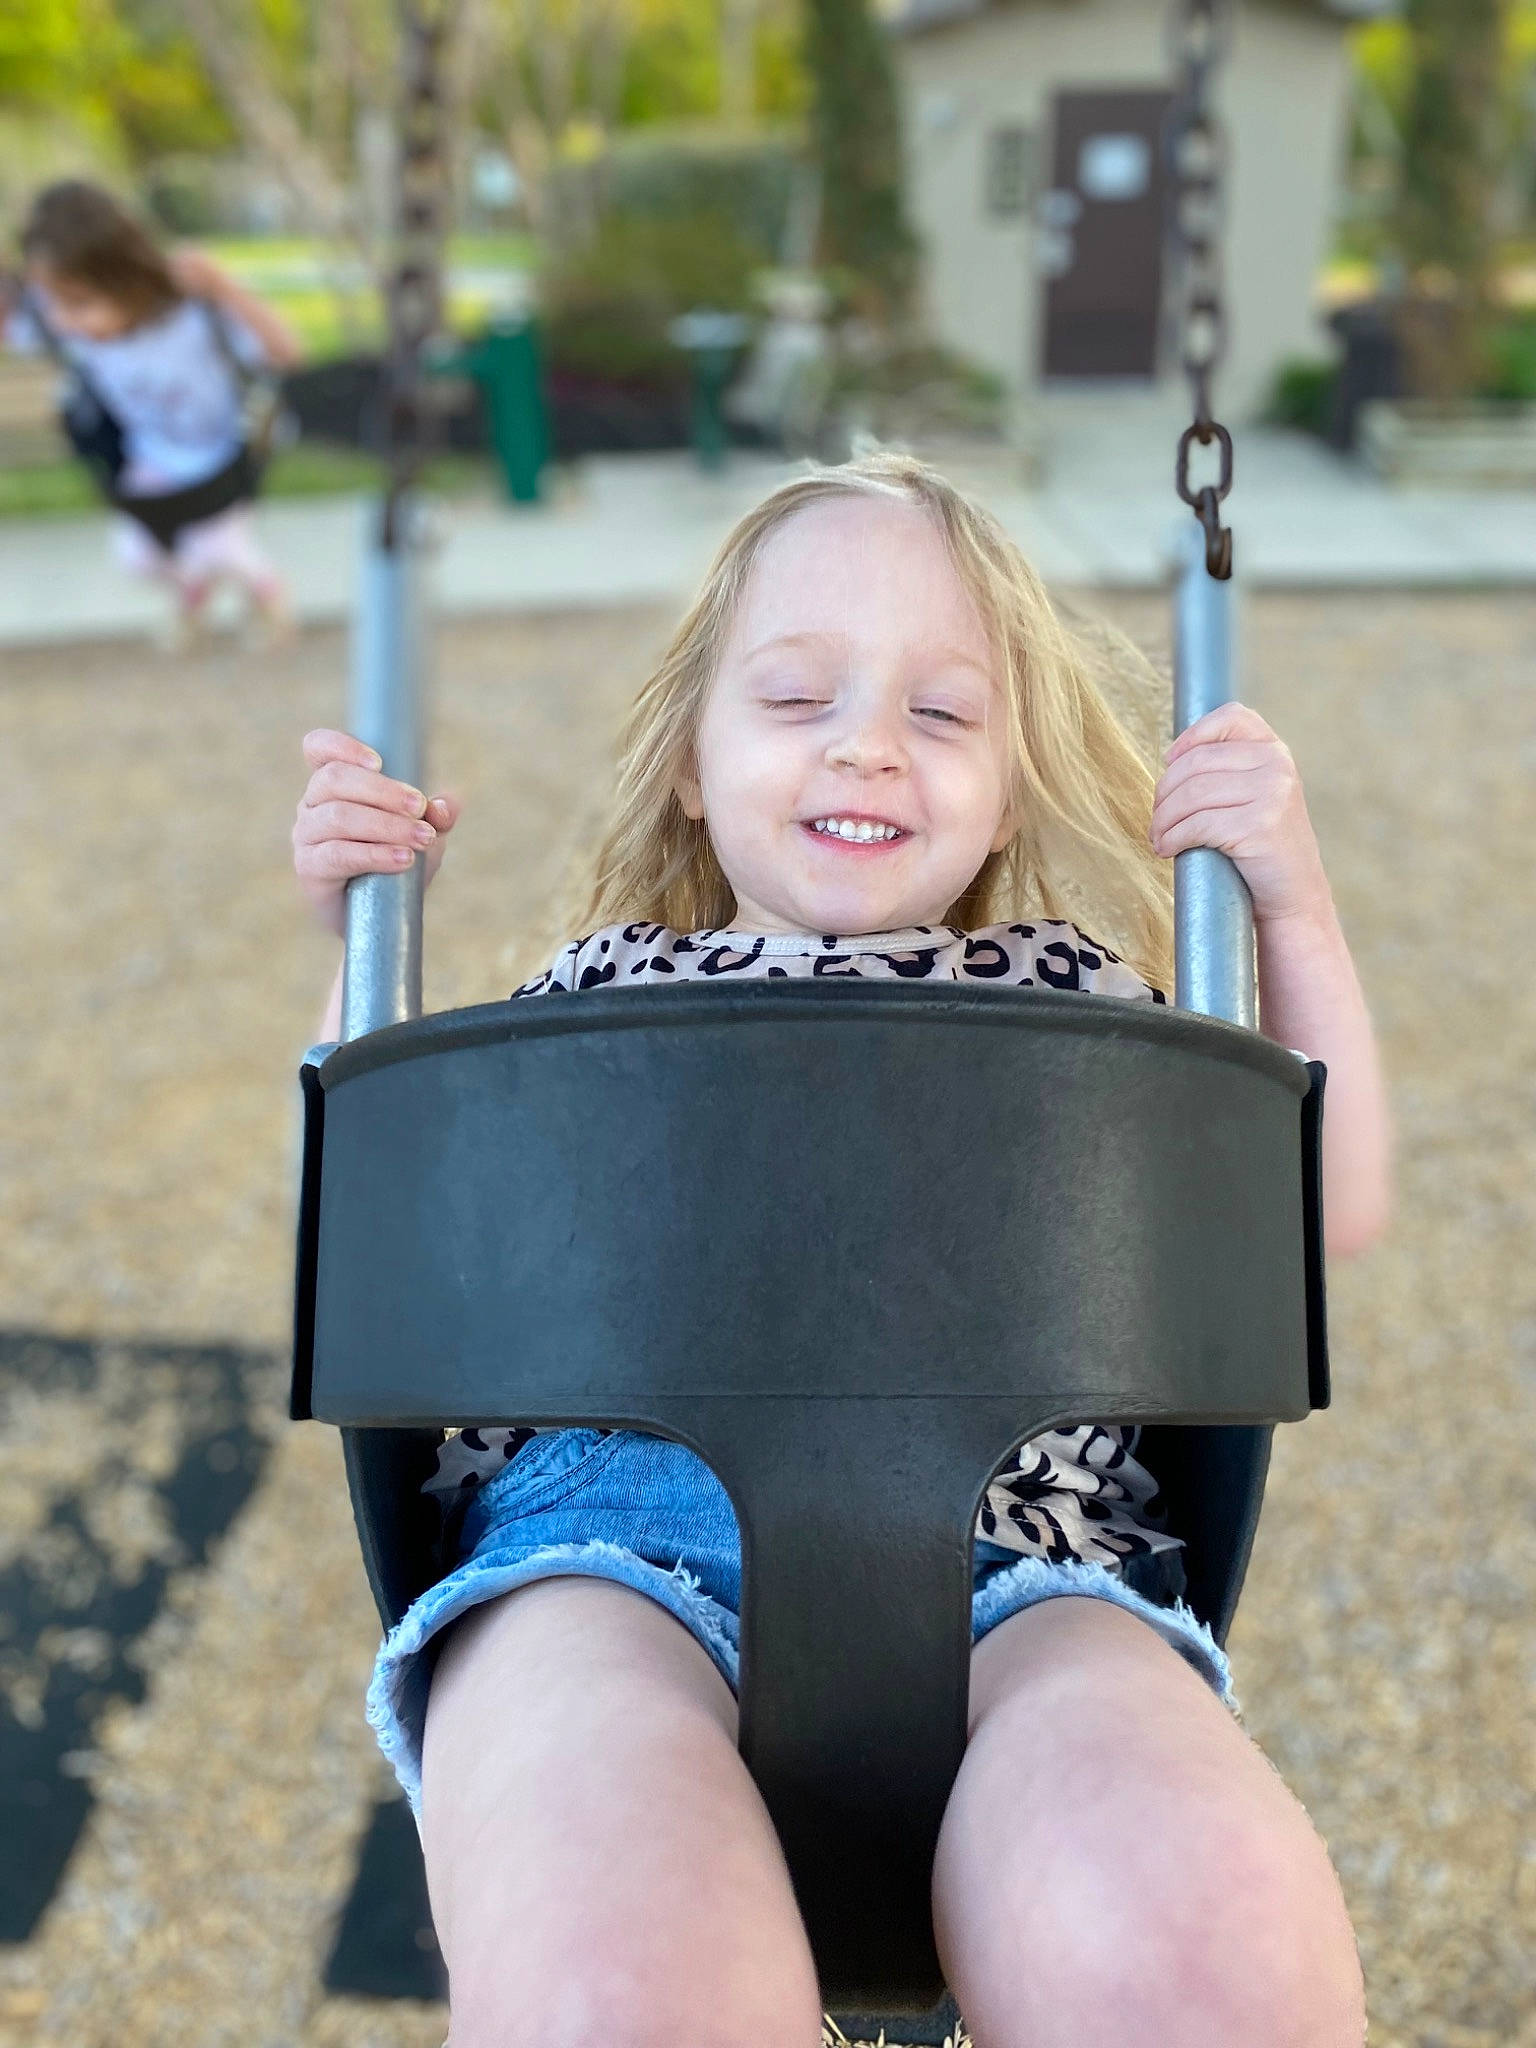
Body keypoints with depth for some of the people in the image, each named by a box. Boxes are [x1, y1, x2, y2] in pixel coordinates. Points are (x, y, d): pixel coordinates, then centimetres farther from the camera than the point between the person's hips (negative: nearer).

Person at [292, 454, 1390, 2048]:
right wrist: (360, 938, 25)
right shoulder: (605, 980, 30)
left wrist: (1292, 903, 20)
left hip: (1004, 1534, 1)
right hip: (615, 1498, 0)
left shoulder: (1067, 990, 29)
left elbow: (1327, 1210, 29)